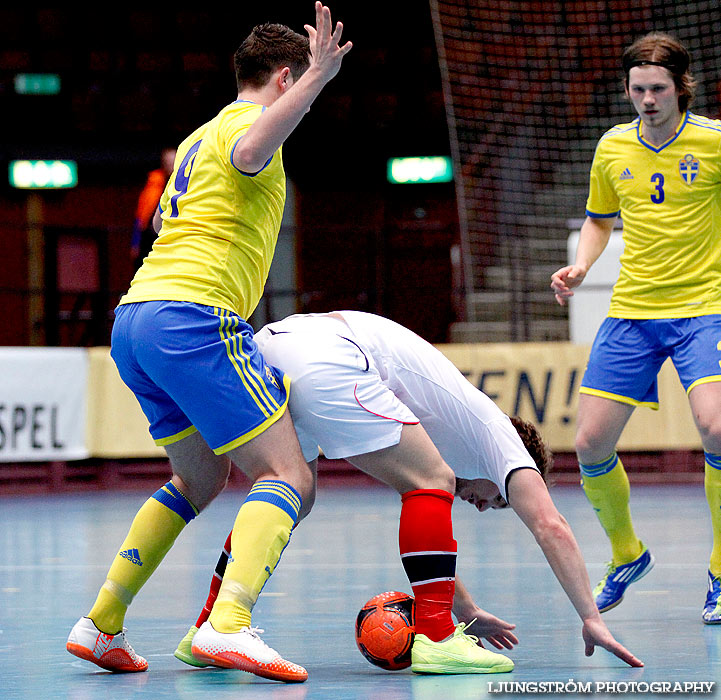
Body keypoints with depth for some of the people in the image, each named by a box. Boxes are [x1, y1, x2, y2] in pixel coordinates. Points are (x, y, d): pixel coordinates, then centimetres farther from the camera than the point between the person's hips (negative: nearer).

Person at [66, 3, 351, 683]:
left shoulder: (197, 138, 27)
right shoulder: (245, 122, -1)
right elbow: (248, 154, -28)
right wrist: (315, 79, -28)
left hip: (134, 320, 10)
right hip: (194, 316, -10)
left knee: (198, 480, 24)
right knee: (287, 476, -10)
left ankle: (100, 625, 21)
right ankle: (231, 625, -30)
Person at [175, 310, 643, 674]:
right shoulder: (494, 431, 15)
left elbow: (424, 530, 44)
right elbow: (551, 526, 7)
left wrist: (466, 610, 42)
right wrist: (592, 618, 10)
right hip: (324, 356, -9)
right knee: (432, 483, 1)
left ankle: (207, 633, 29)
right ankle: (435, 637, -7)